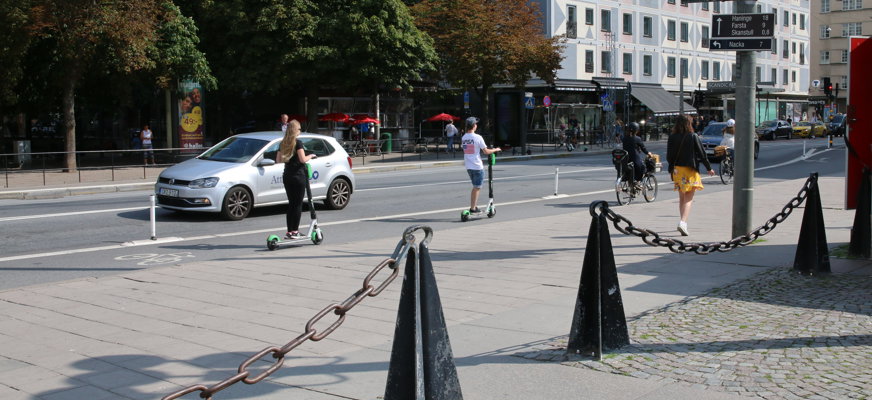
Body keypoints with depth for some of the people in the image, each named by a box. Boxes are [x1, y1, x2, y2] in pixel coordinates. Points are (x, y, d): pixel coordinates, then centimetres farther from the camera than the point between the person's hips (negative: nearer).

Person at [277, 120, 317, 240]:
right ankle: (295, 232, -2)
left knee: (291, 203, 12)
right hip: (298, 176, -7)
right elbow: (303, 159, -17)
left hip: (287, 176, 7)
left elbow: (278, 160, 13)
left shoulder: (283, 143, 10)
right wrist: (310, 156, 1)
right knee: (298, 204, -1)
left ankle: (289, 232, 12)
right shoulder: (297, 142, -11)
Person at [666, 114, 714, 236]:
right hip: (690, 170, -3)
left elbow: (669, 156, 3)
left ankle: (683, 223, 21)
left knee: (681, 198, 16)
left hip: (677, 170, 3)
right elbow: (702, 154, -4)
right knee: (688, 199, -2)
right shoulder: (693, 137, -9)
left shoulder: (672, 137, -2)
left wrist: (671, 169, 19)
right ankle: (683, 222, -20)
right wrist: (709, 168, 8)